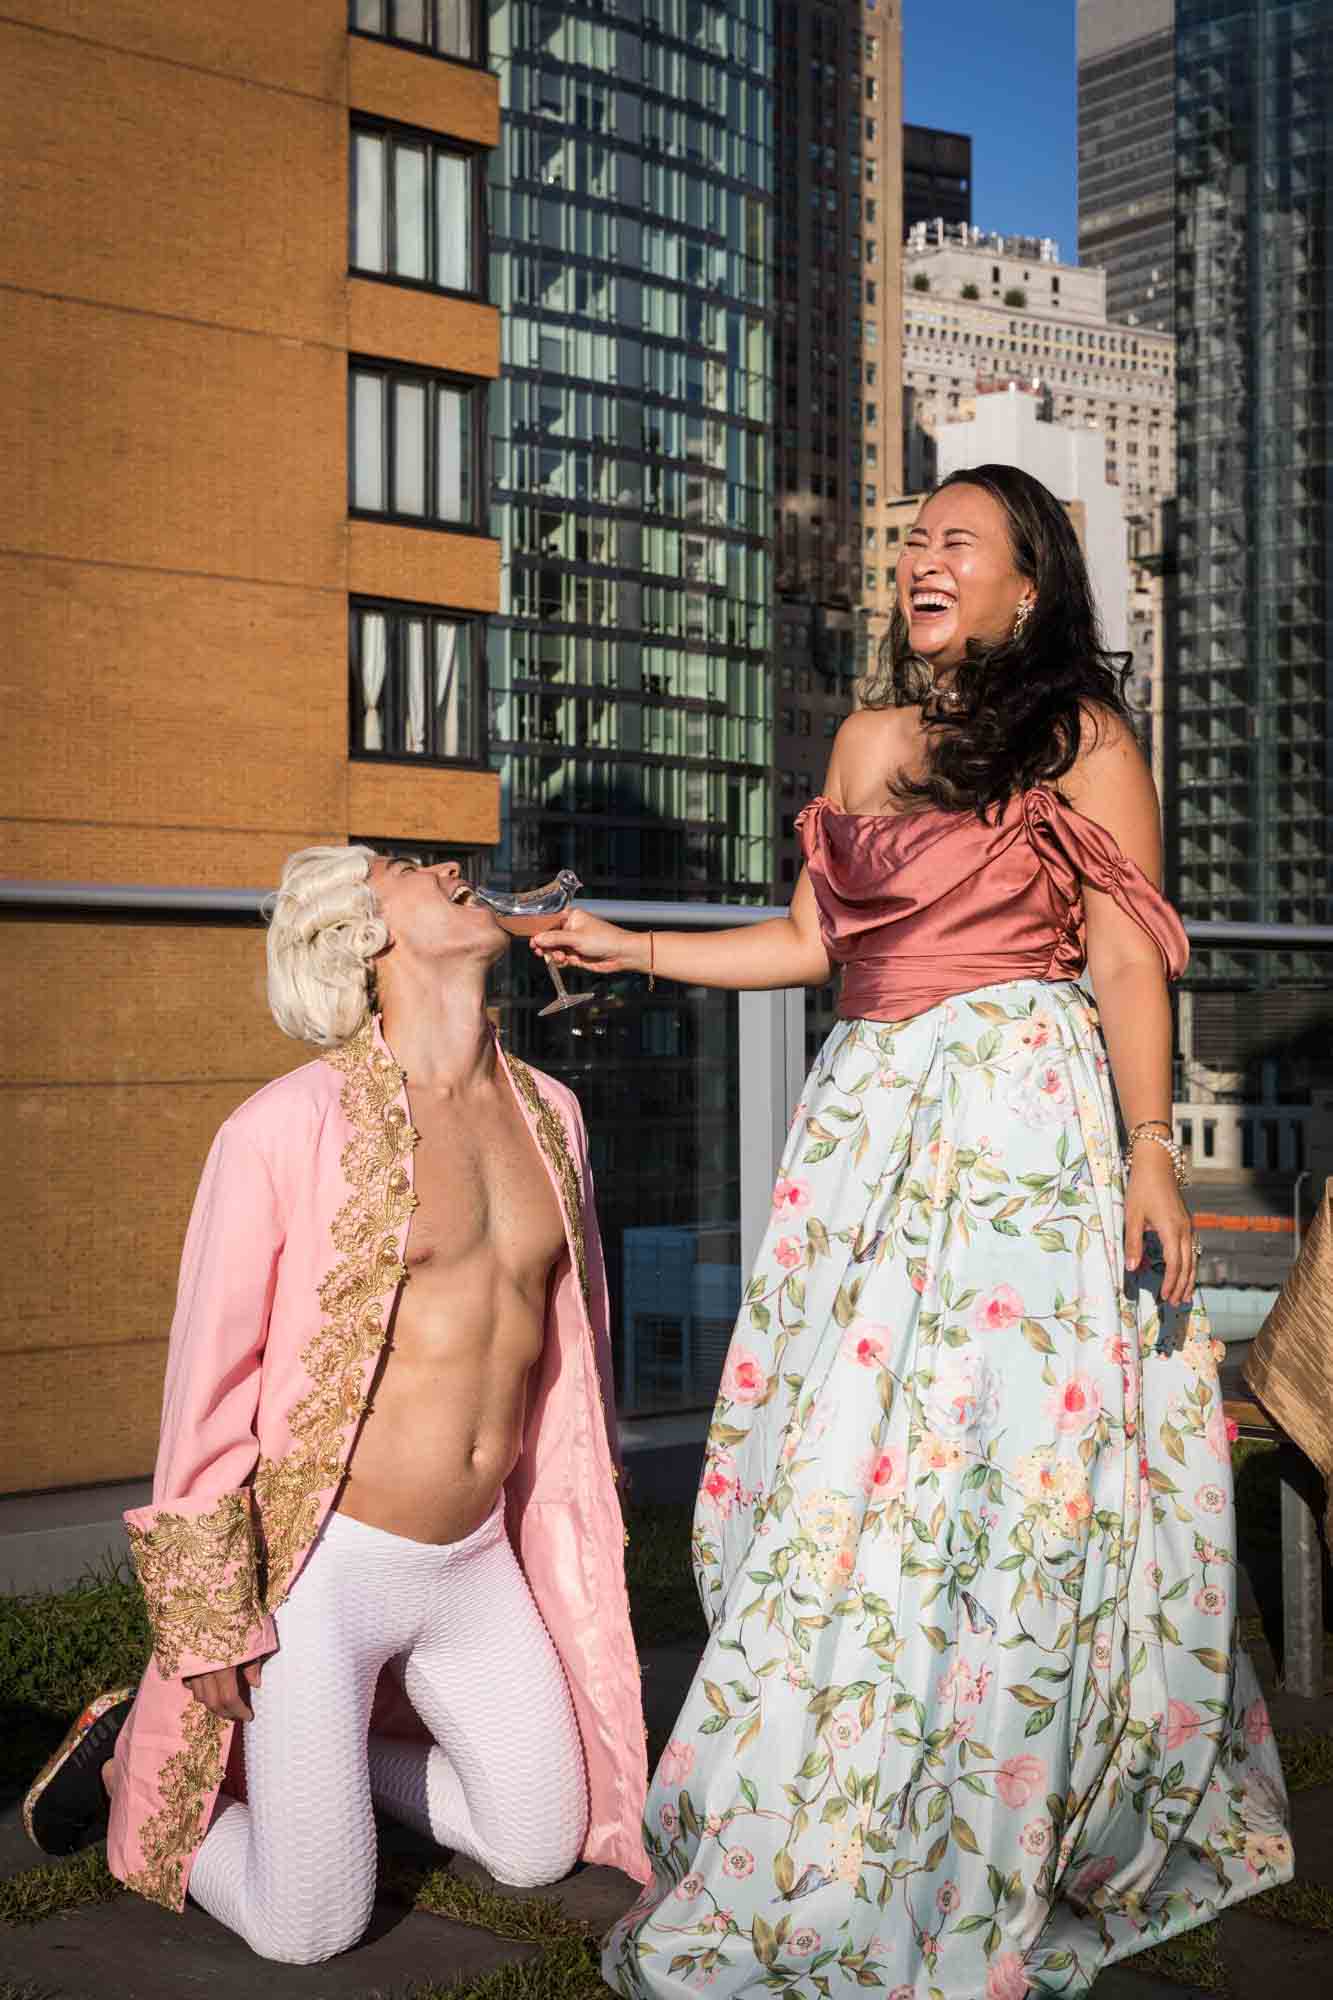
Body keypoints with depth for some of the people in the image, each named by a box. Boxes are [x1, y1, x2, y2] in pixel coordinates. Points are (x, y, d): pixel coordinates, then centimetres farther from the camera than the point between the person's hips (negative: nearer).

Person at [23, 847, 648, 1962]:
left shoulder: (548, 1112, 3)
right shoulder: (289, 1126, -16)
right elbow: (210, 1370, -12)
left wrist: (571, 1548, 20)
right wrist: (206, 1622, -10)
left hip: (477, 1564, 6)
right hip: (320, 1563, -6)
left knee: (541, 1846, 15)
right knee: (309, 1933, 3)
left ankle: (317, 1750, 32)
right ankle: (136, 1758, 27)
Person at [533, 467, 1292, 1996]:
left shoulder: (1084, 739, 2)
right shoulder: (870, 737, 18)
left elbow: (1128, 961, -3)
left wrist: (1152, 1152, -10)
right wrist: (631, 951, 15)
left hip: (1023, 1119, -5)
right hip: (868, 1118, 6)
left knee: (999, 1462, -6)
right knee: (839, 1472, 4)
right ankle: (816, 1858, 17)